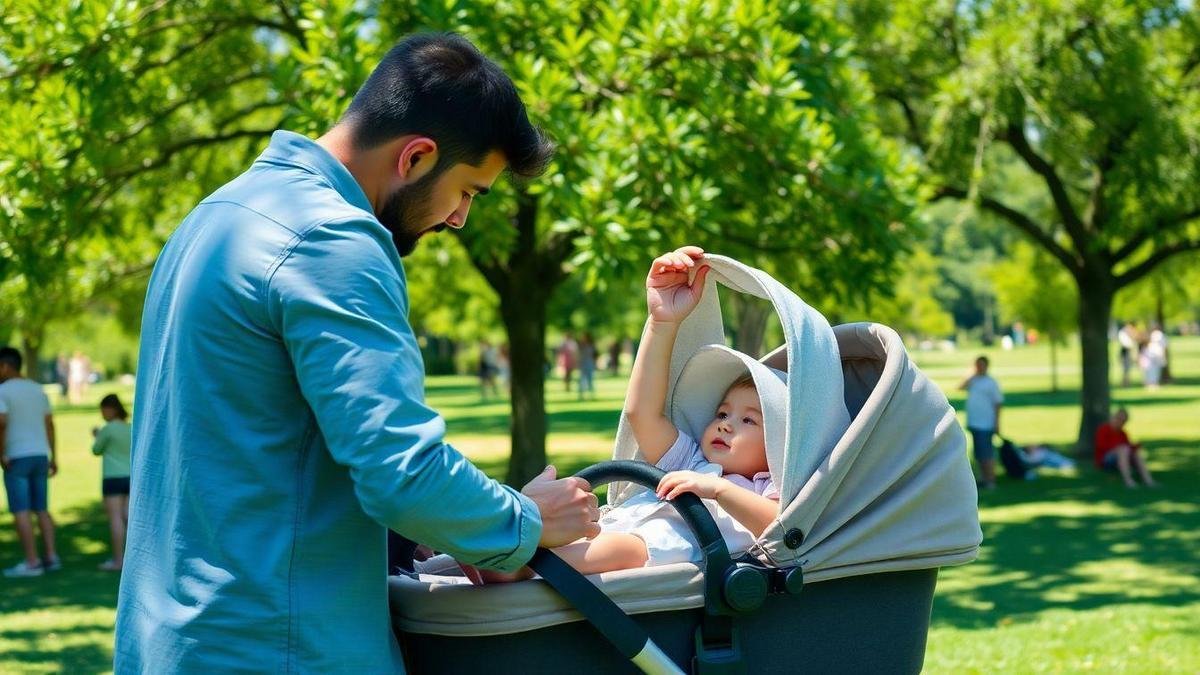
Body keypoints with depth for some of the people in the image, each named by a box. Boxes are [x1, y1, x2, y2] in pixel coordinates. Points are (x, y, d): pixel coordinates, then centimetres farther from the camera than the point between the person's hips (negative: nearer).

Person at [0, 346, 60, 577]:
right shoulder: (37, 389, 12)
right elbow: (49, 424, 11)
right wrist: (53, 457, 14)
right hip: (40, 455, 7)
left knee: (21, 511, -4)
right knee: (41, 509, 13)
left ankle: (31, 562, -7)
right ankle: (51, 557, 8)